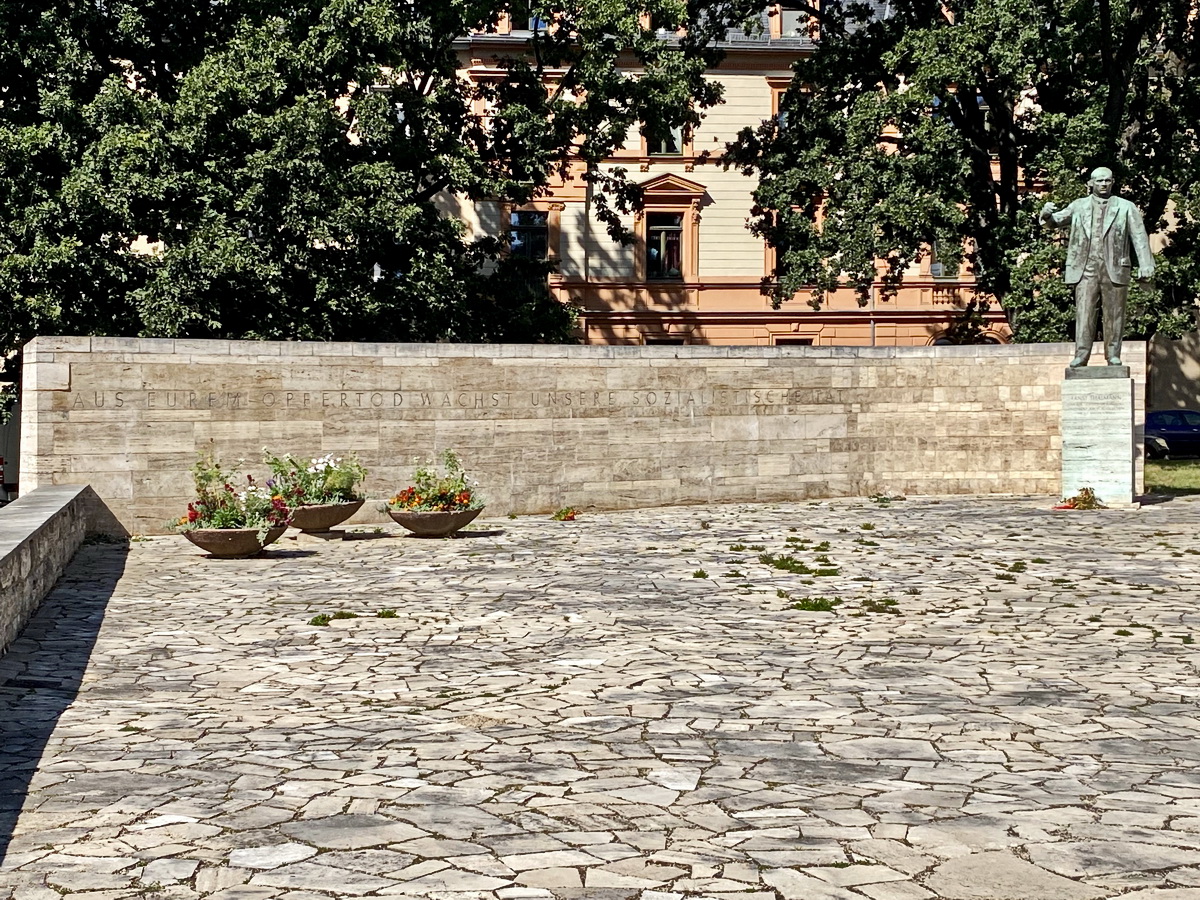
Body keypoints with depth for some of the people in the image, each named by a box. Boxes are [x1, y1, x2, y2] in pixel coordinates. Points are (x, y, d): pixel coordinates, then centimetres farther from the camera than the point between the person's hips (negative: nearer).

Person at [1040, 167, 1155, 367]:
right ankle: (1081, 355, -8)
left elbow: (1139, 237, 3)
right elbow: (1056, 220, 14)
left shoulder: (1126, 207, 9)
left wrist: (1145, 265, -9)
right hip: (1085, 268, 0)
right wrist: (1047, 213, -13)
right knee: (1084, 313, -7)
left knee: (1114, 314, 3)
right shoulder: (1079, 206, 13)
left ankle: (1113, 355, 10)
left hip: (1114, 269, 0)